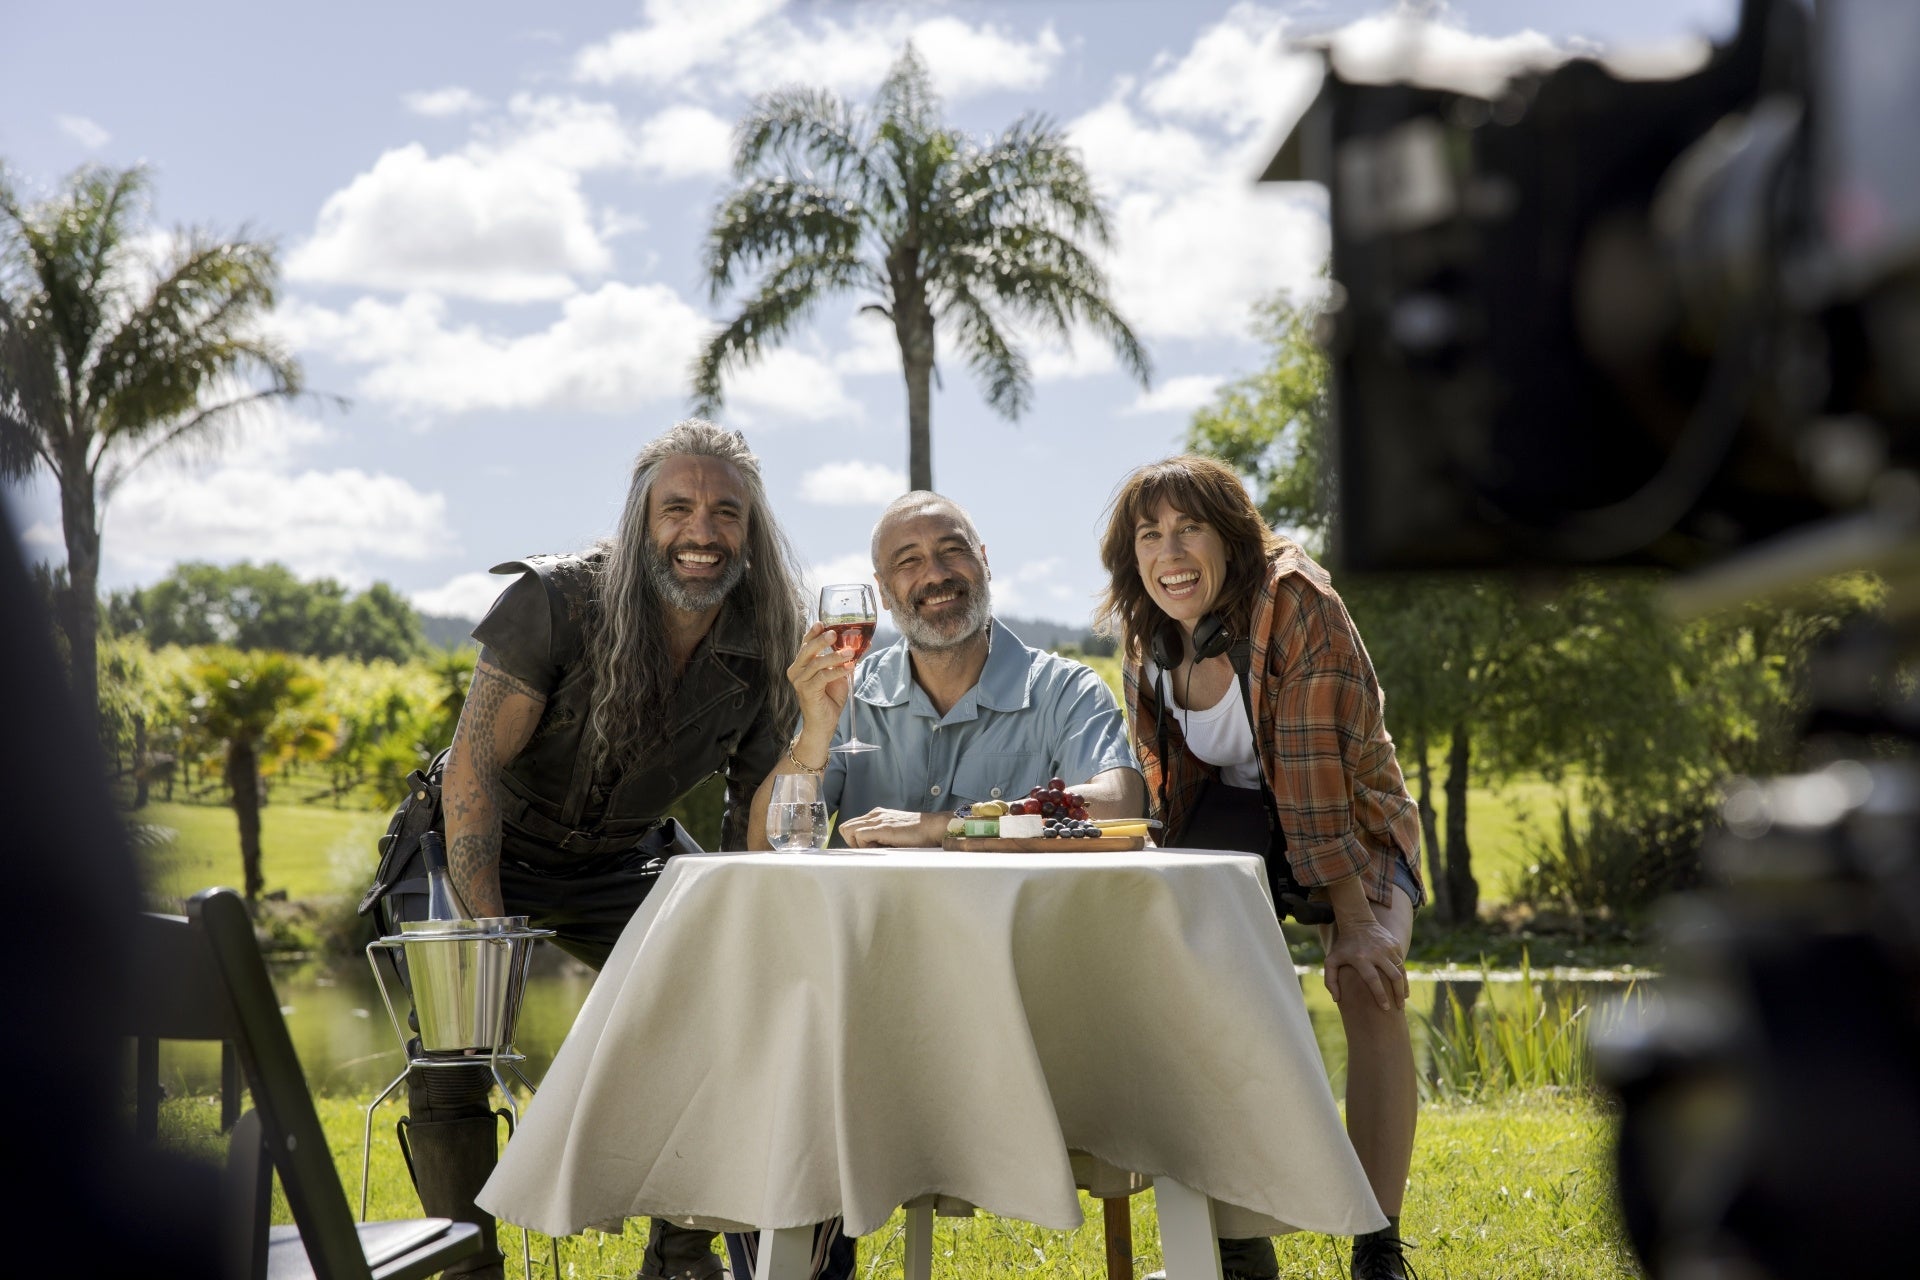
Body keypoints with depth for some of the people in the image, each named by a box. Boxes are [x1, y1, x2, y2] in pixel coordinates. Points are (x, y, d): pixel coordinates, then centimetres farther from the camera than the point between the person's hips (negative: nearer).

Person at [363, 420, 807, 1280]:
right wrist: (488, 931, -29)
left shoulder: (765, 646, -13)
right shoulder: (556, 603, -27)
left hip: (621, 862, 4)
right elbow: (474, 768, -25)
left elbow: (758, 828, -5)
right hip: (479, 851, -4)